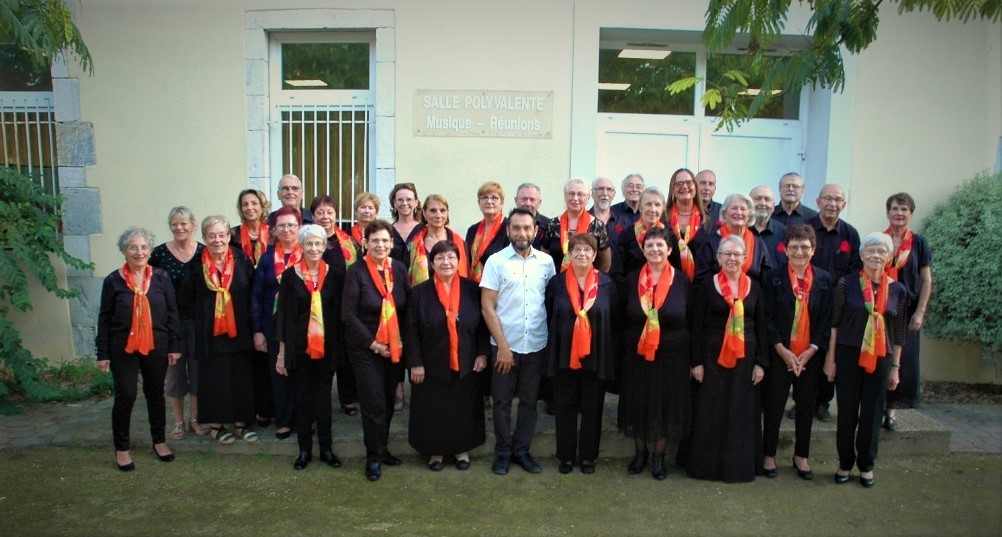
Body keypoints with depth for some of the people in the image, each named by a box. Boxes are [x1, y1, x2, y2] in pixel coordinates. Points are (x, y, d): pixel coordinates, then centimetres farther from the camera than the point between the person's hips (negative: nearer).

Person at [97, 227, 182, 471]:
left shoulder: (161, 278, 0)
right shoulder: (113, 281, -3)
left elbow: (172, 313, 3)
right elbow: (104, 318, 1)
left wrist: (175, 346, 0)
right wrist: (103, 353, -1)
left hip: (156, 346, 2)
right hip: (123, 348, -1)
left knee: (155, 393, 13)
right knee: (125, 396, 0)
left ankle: (159, 441, 28)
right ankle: (121, 448, 17)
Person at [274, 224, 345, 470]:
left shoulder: (335, 274, -1)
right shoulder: (290, 275, -2)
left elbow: (339, 312, 2)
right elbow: (283, 314, -1)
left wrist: (340, 347, -1)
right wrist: (282, 351, -2)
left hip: (327, 346, 0)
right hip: (299, 346, 0)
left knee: (324, 396, 8)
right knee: (302, 397, 9)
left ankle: (326, 448, 19)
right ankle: (304, 449, 21)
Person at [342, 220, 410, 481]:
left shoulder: (399, 269, 1)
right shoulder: (356, 271, -10)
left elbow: (407, 310, 7)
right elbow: (348, 315, -11)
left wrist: (402, 341, -2)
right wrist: (373, 344, -12)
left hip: (395, 348, 4)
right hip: (366, 349, -4)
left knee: (388, 402, 11)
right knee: (374, 403, -3)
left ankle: (381, 448, 28)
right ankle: (374, 456, 14)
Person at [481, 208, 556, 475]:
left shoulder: (546, 261, 2)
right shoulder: (496, 261, -5)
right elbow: (487, 307, -7)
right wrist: (502, 345, -10)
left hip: (536, 345, 2)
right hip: (504, 345, -2)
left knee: (529, 402, 12)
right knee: (502, 401, 8)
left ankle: (521, 450, 27)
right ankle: (503, 452, 24)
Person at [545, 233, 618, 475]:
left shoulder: (606, 283, 1)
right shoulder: (556, 283, 0)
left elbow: (614, 318, 6)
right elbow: (549, 317, 6)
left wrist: (606, 346, 2)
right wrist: (555, 343, 3)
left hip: (596, 355, 0)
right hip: (563, 355, 0)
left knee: (592, 407, 9)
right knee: (565, 406, 8)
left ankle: (588, 455, 24)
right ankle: (566, 455, 22)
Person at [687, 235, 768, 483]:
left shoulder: (754, 287, 5)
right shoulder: (708, 286, -1)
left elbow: (761, 327, 7)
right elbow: (697, 326, -2)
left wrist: (761, 363, 1)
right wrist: (697, 362, -6)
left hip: (746, 358, 2)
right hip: (713, 358, -2)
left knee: (743, 413, 7)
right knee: (711, 413, 4)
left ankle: (741, 465, 20)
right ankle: (708, 465, 17)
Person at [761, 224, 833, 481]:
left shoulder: (824, 280, 3)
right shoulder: (773, 277, -4)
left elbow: (826, 320, 2)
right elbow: (768, 318, -6)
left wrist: (810, 352, -7)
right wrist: (784, 351, -12)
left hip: (810, 356, 2)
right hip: (779, 354, -2)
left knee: (806, 406, 12)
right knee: (774, 406, 6)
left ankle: (801, 456, 26)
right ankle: (769, 455, 19)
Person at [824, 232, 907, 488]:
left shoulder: (898, 290, 3)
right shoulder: (847, 283, -4)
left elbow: (898, 333, 8)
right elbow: (835, 322, -1)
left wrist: (895, 367, 9)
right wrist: (830, 358, -3)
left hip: (880, 359, 2)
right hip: (848, 355, -2)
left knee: (872, 413, 9)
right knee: (847, 411, 5)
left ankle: (866, 465, 25)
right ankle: (845, 463, 21)